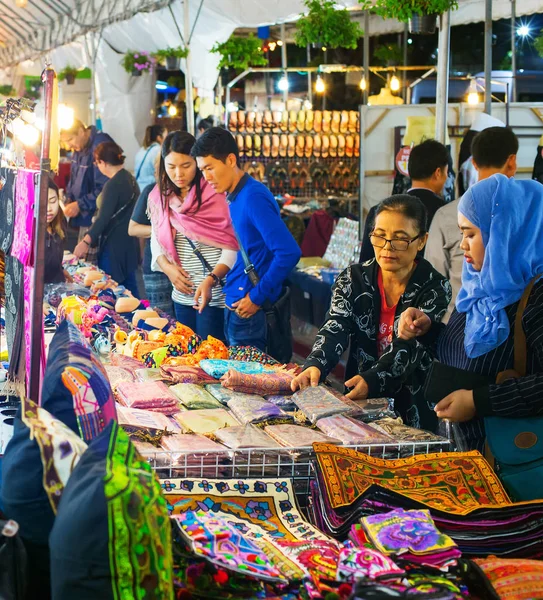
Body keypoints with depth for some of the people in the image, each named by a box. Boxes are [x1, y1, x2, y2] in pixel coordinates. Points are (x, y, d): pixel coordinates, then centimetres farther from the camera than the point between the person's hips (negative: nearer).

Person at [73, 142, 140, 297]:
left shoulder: (113, 184, -18)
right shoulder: (130, 179, 10)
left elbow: (103, 218, -24)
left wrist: (86, 242, -25)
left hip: (113, 245, -9)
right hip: (129, 244, 9)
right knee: (130, 289, 14)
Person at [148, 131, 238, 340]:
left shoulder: (217, 193, -11)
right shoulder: (159, 197, 6)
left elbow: (232, 246, -13)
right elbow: (156, 241, 15)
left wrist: (211, 280, -24)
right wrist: (167, 267, -4)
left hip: (214, 294, -5)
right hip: (181, 294, 5)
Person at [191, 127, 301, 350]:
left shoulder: (253, 197, -16)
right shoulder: (235, 197, 10)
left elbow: (289, 252, -24)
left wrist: (257, 297, -17)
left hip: (250, 313, -9)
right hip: (235, 308, 9)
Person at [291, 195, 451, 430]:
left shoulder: (434, 289, -5)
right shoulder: (353, 279, 4)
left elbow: (409, 348, -18)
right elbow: (335, 328, -11)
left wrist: (372, 381, -36)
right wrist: (314, 366, -33)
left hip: (415, 409, -4)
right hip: (361, 409, 4)